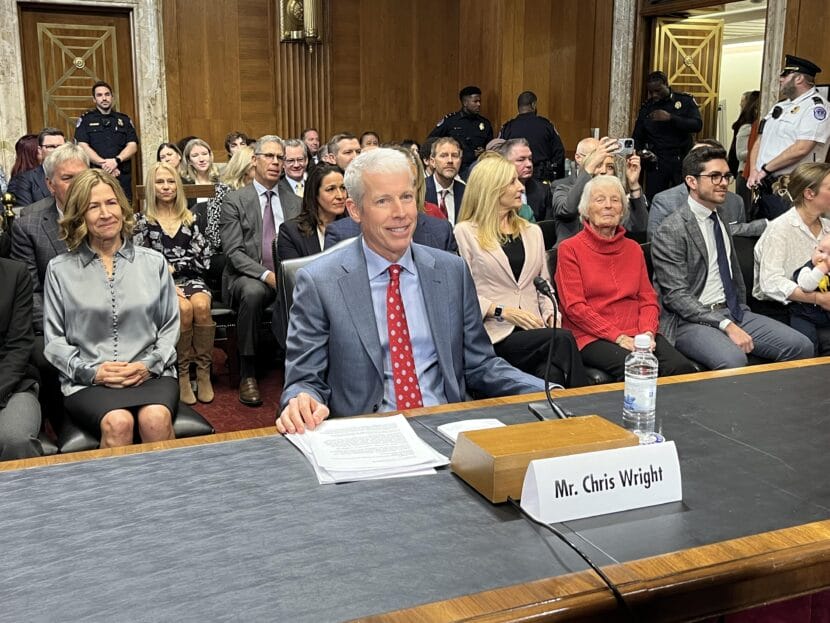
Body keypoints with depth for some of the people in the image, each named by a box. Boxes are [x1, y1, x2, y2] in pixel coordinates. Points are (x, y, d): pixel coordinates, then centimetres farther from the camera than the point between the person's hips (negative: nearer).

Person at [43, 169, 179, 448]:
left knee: (156, 418, -33)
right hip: (87, 382, -1)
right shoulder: (60, 270, 10)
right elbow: (54, 339, 8)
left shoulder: (153, 262, 13)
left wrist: (149, 364, -6)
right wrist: (91, 371, -8)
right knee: (117, 422, -33)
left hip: (151, 374, 1)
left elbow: (170, 328, 12)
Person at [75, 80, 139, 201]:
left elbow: (132, 146, 4)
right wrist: (103, 164, -16)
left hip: (122, 176, 2)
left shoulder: (124, 120, 15)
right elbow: (83, 147, -3)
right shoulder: (85, 120, 9)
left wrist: (116, 160, -14)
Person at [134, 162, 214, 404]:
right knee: (184, 308, -33)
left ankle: (204, 373, -25)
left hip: (190, 279, 2)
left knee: (201, 304, -32)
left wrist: (173, 267, -6)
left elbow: (203, 257, 6)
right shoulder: (143, 221, 8)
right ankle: (182, 374, -23)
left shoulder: (190, 219, 14)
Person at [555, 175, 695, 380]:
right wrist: (619, 337, -14)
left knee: (682, 368, -25)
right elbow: (574, 307, -5)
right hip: (592, 337, -4)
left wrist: (648, 333, -7)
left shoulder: (633, 249, 20)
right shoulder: (570, 249, 3)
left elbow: (649, 299, 15)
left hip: (638, 334, 5)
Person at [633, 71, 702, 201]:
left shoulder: (685, 100, 3)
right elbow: (638, 136, 13)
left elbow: (697, 125, -10)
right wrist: (637, 152, -9)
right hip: (655, 162, 2)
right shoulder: (646, 107, 10)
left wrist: (670, 118, -22)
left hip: (681, 161, -2)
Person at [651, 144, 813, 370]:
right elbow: (676, 296, -16)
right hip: (690, 320, -8)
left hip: (731, 312, 8)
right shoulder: (671, 231, -12)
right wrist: (726, 325, -21)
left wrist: (742, 311, 12)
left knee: (801, 347, -7)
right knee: (733, 360, -34)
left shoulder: (721, 218, 13)